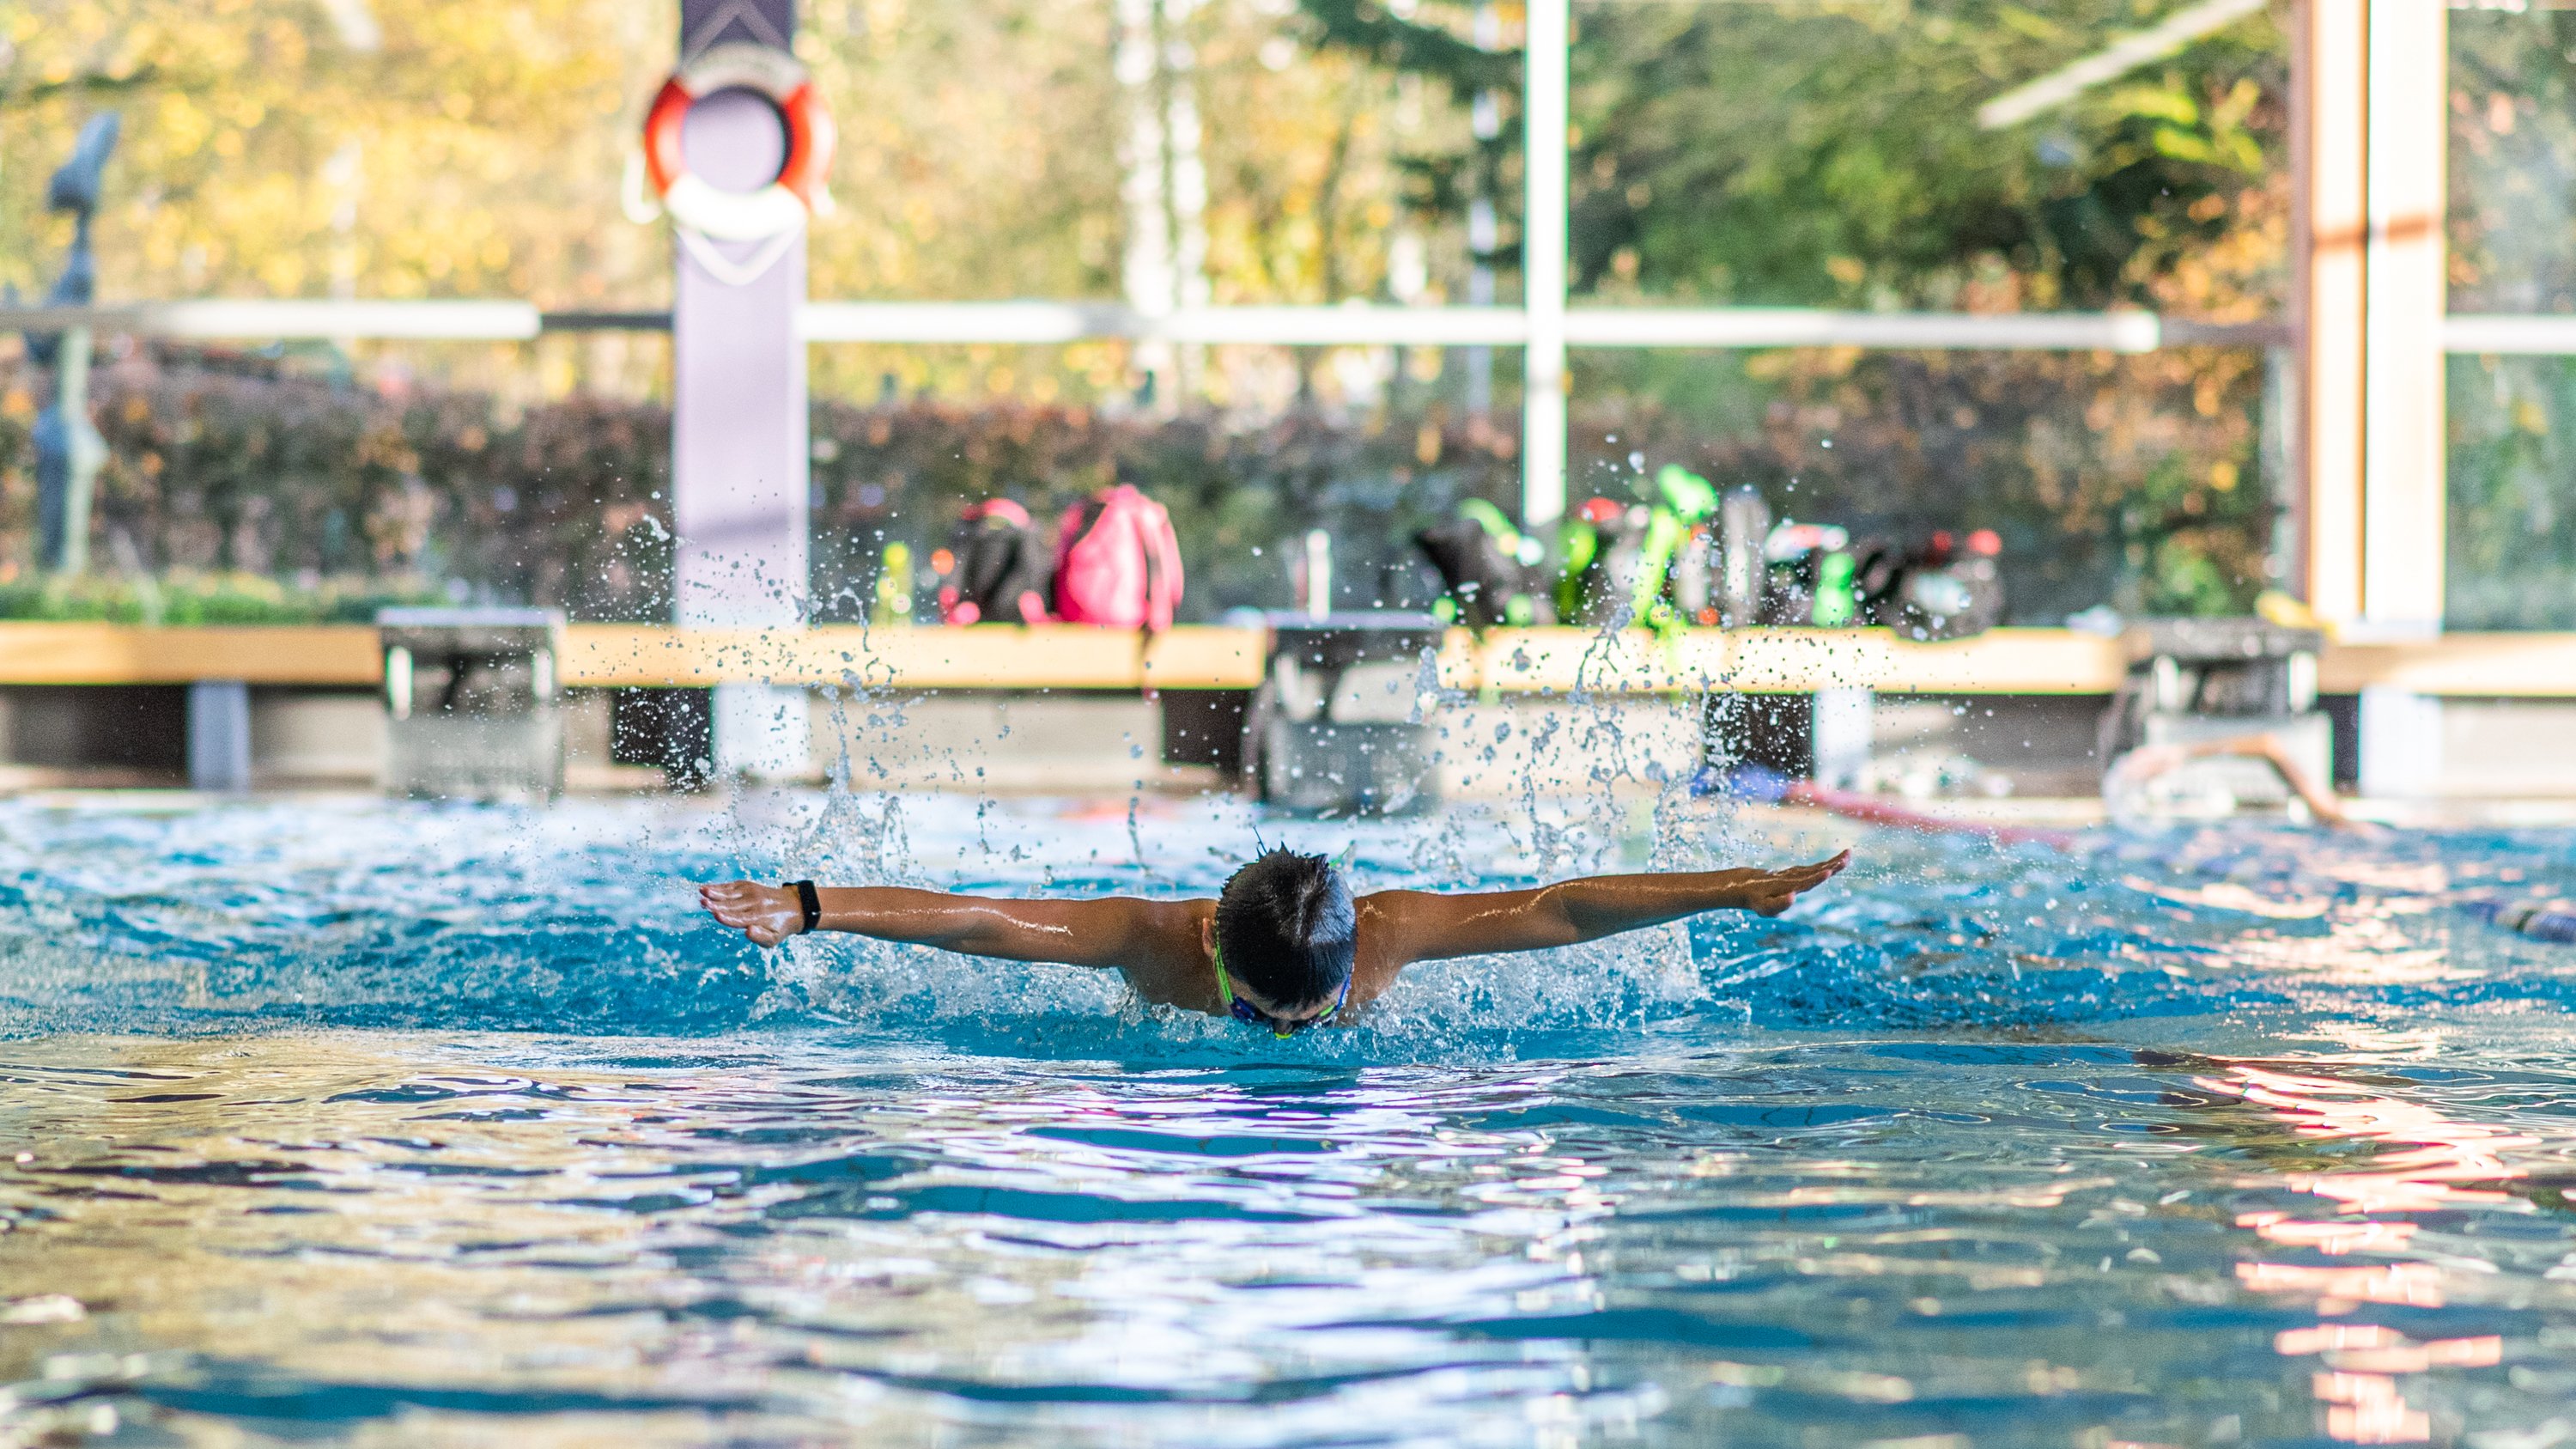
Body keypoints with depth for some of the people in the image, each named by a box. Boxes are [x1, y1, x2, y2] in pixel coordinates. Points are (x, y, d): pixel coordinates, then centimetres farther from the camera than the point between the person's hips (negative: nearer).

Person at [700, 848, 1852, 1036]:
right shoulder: (1154, 938, -44)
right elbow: (975, 921, -47)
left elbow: (1562, 909, -36)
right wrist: (809, 908, -56)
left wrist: (1741, 890, -37)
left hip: (1358, 1071, 2)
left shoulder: (1388, 931, -40)